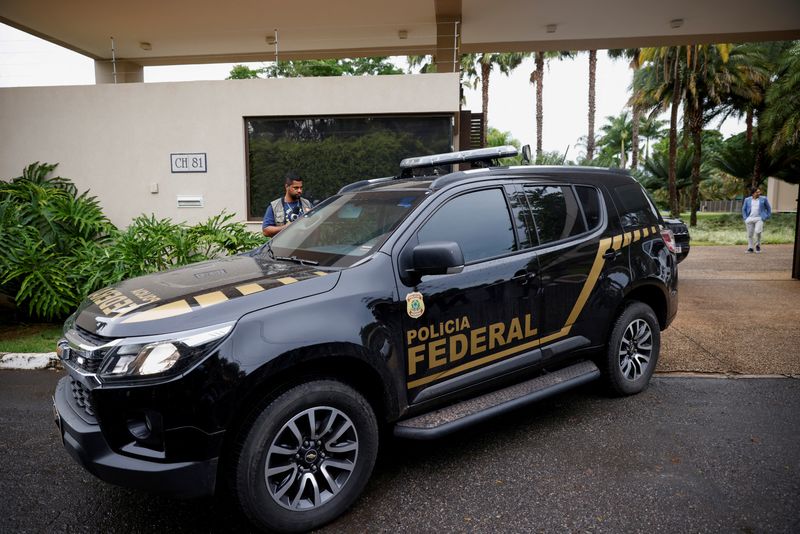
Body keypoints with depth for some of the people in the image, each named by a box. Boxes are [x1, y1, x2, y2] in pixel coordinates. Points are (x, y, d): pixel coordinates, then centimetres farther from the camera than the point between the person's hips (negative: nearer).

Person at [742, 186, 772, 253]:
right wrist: (745, 218, 4)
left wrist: (766, 217, 4)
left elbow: (769, 208, 13)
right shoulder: (747, 200, 8)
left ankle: (758, 245, 2)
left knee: (757, 231, -19)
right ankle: (750, 248, 12)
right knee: (750, 234, 3)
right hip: (750, 219, 2)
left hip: (759, 218, -2)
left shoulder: (763, 199, 6)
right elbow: (744, 209, 15)